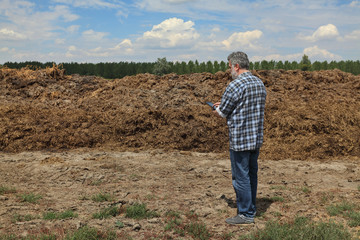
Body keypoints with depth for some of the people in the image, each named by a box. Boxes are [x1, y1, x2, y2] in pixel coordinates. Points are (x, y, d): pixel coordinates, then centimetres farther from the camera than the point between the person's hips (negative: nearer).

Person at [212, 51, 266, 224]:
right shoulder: (259, 83, 10)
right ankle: (251, 208, 31)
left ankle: (245, 214, 10)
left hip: (240, 140, -9)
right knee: (252, 174, 18)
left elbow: (222, 113, -10)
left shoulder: (235, 85, -17)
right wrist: (224, 106, 19)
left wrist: (217, 109, 14)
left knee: (241, 177, 1)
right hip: (257, 138, 9)